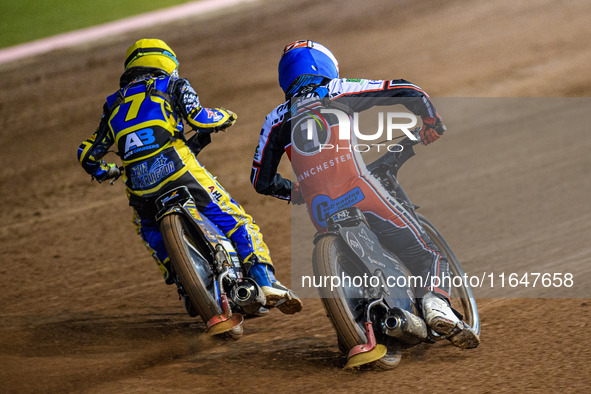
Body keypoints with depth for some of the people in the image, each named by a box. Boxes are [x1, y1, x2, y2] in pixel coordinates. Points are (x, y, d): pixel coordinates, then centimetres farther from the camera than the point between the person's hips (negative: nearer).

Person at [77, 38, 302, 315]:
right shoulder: (173, 85, 16)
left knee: (148, 229, 32)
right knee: (235, 220, 3)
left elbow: (87, 155, 26)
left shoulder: (114, 103, 27)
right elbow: (197, 118, -3)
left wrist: (105, 172, 46)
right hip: (178, 171, -3)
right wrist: (223, 117, 17)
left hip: (139, 187, 3)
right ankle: (264, 281, -14)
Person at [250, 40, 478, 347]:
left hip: (320, 213, 3)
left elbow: (261, 181, 22)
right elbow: (409, 92, 10)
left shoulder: (276, 120, 22)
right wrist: (431, 124, 28)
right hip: (357, 191, -3)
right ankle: (435, 302, -30)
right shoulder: (338, 91, 14)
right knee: (427, 257, -2)